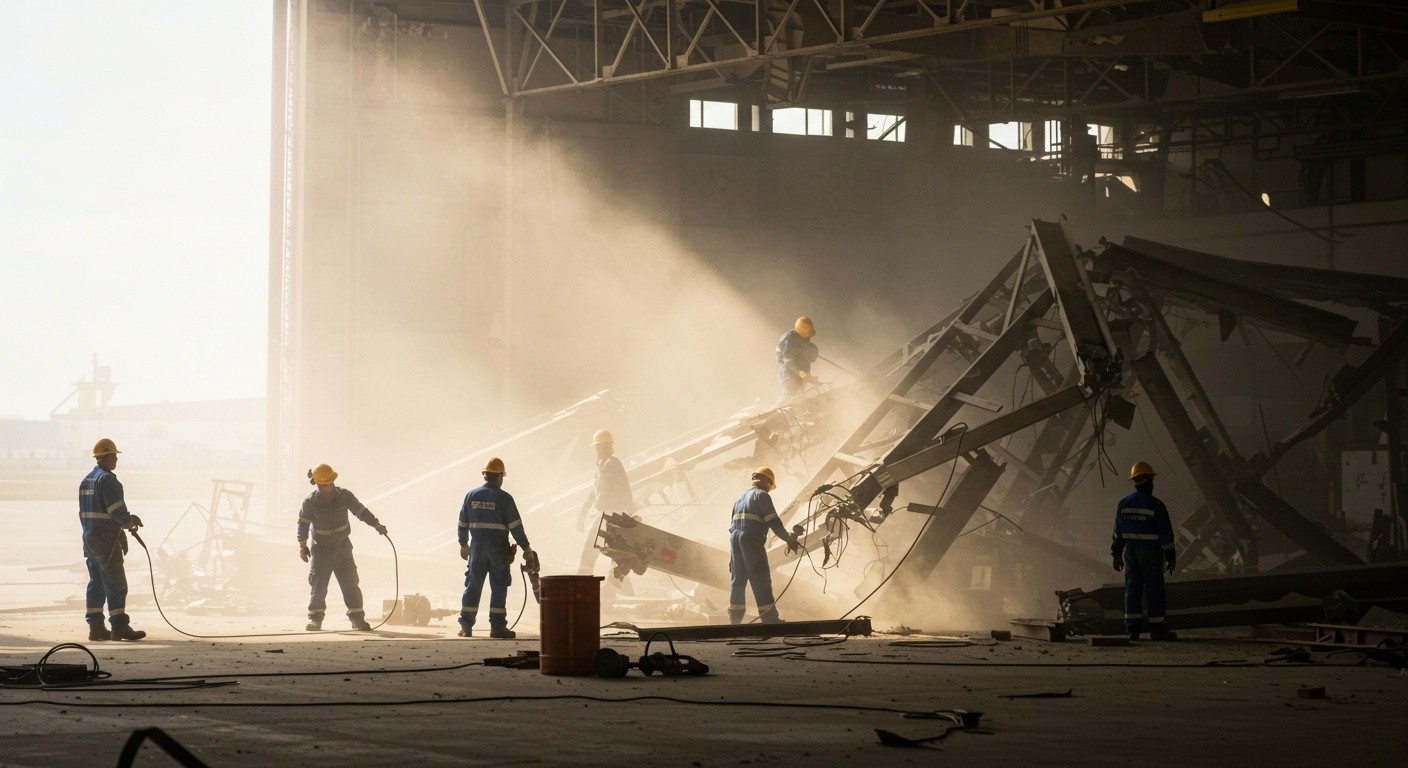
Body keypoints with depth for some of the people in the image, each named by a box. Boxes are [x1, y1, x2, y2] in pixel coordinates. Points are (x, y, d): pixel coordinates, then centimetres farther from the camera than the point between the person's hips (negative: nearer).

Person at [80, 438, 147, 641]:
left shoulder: (86, 481, 16)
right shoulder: (107, 480, -14)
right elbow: (117, 511, -20)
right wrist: (130, 522, -1)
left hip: (89, 538, 9)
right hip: (107, 539, -9)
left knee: (96, 583, 10)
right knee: (116, 584, -6)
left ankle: (96, 627, 8)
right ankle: (119, 626, -6)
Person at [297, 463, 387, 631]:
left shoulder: (344, 496, -8)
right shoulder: (310, 501, -12)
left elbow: (361, 511, 0)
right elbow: (303, 523, -5)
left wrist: (377, 524, -9)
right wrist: (302, 546, -5)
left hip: (342, 546, 2)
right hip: (321, 549, -1)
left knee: (350, 582, -1)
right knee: (318, 584, -3)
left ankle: (357, 617, 3)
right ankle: (315, 618, 7)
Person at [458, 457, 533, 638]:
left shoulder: (471, 496, 4)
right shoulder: (504, 498, -8)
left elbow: (463, 523, 11)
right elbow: (515, 526, -9)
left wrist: (463, 544, 25)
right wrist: (526, 547, -1)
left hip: (477, 548, 4)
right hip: (498, 549, -4)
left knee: (473, 586, 8)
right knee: (499, 587, 3)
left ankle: (466, 625, 7)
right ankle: (497, 626, 2)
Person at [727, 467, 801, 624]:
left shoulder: (740, 498, 24)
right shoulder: (762, 496, 0)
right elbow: (774, 522, -10)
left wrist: (732, 554, 26)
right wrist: (789, 539, -4)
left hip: (734, 539, 7)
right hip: (752, 540, -7)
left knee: (737, 580, 11)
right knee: (761, 581, -8)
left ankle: (735, 620, 10)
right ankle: (771, 620, -10)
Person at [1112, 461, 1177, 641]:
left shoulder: (1124, 504, 2)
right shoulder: (1156, 505, -12)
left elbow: (1118, 531, 6)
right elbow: (1165, 533, -10)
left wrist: (1117, 554, 14)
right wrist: (1171, 556, -3)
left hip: (1131, 550, 5)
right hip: (1151, 552, -5)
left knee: (1132, 588, 7)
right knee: (1154, 589, 1)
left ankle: (1132, 628, 5)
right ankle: (1156, 628, 2)